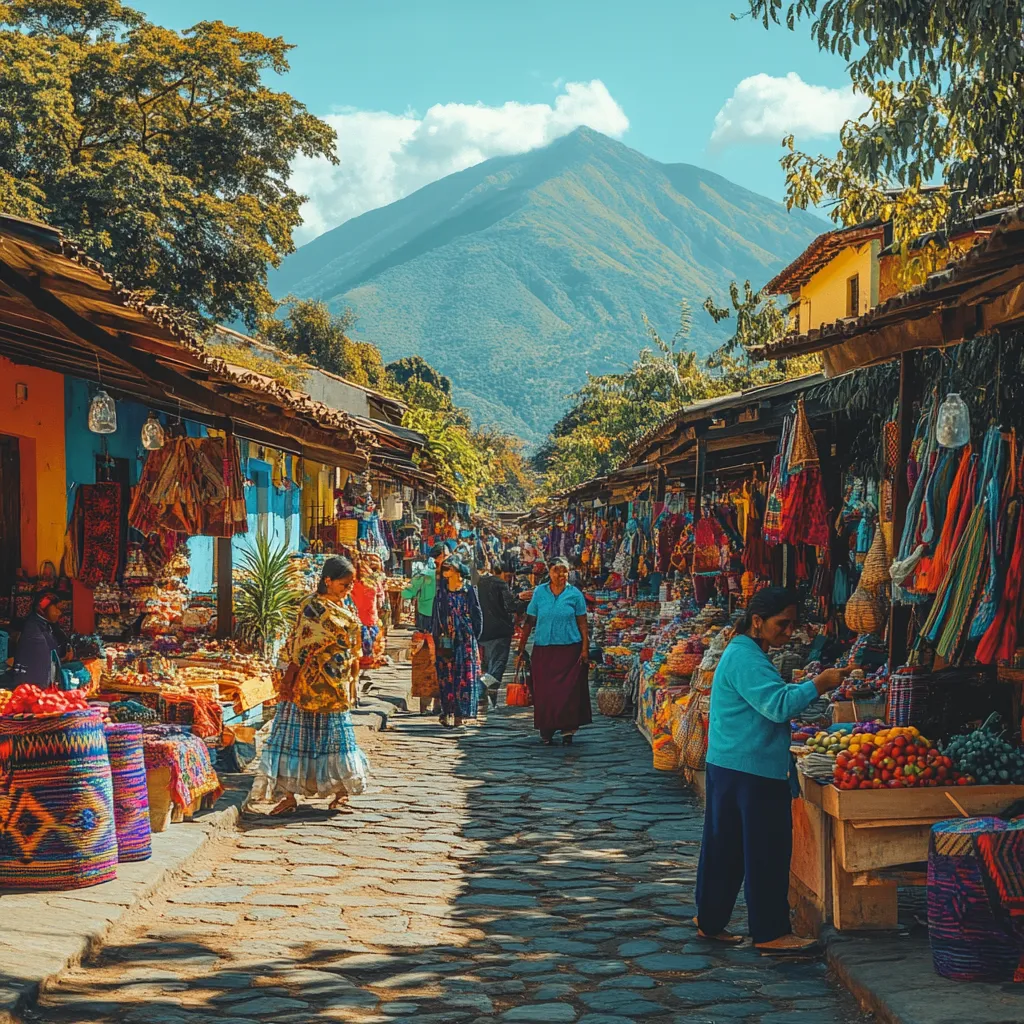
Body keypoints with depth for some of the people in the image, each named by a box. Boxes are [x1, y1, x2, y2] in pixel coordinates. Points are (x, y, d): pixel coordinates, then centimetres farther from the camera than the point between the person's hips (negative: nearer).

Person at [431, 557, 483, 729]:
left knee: (464, 676, -3)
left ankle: (459, 715, -1)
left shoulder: (468, 590, 1)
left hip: (465, 640, -2)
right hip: (446, 642, 2)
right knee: (446, 676, 1)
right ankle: (447, 713, 8)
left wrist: (474, 637, -1)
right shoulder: (441, 592, 8)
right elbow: (436, 617, 11)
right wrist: (436, 639, 6)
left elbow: (477, 615, 3)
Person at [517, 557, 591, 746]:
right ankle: (546, 731, 12)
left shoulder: (574, 594, 1)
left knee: (568, 691, -2)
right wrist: (522, 649, 4)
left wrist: (585, 649, -4)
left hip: (569, 650, -1)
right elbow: (529, 622, 6)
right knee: (544, 691, 2)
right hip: (543, 650, 1)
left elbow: (582, 624, 3)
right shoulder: (539, 592, 3)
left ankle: (567, 729, 8)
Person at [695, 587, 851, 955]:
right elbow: (779, 705, -26)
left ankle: (710, 922, 23)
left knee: (724, 848, 15)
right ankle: (770, 933, 2)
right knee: (767, 851, -4)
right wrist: (818, 685, -23)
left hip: (728, 768, 11)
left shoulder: (742, 653, 17)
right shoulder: (746, 659, -18)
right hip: (753, 771, -11)